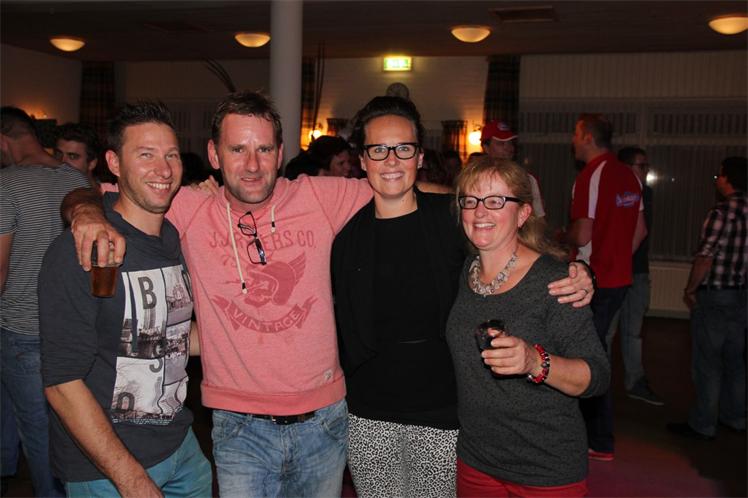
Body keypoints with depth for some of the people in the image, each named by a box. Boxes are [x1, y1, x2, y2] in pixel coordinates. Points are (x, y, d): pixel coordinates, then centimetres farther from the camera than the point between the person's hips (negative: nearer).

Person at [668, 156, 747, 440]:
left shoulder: (722, 212, -18)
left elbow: (705, 257, -20)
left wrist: (690, 290, -8)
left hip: (715, 295, -8)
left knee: (707, 362, 1)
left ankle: (703, 425, 8)